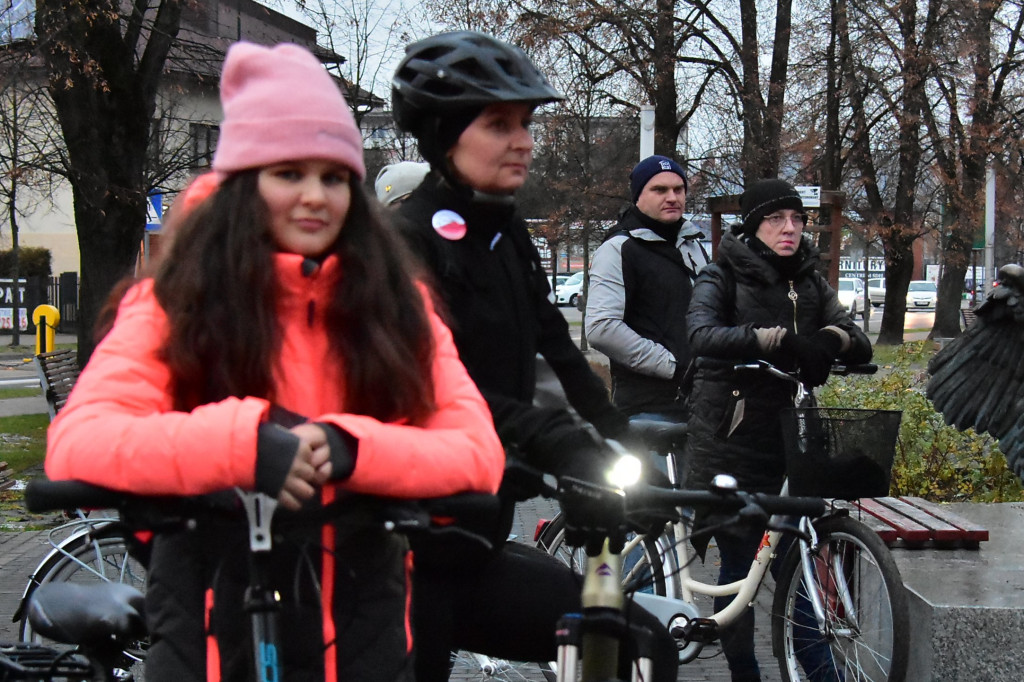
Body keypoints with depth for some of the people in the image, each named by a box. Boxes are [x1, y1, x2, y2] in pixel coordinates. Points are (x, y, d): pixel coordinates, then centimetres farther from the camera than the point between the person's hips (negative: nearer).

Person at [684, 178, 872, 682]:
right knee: (738, 564, -1)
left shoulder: (811, 284, 13)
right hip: (728, 445, -4)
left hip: (788, 441, 4)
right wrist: (779, 339, -34)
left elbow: (861, 346, 1)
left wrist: (832, 338, -23)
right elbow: (703, 334, -23)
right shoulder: (721, 277, -2)